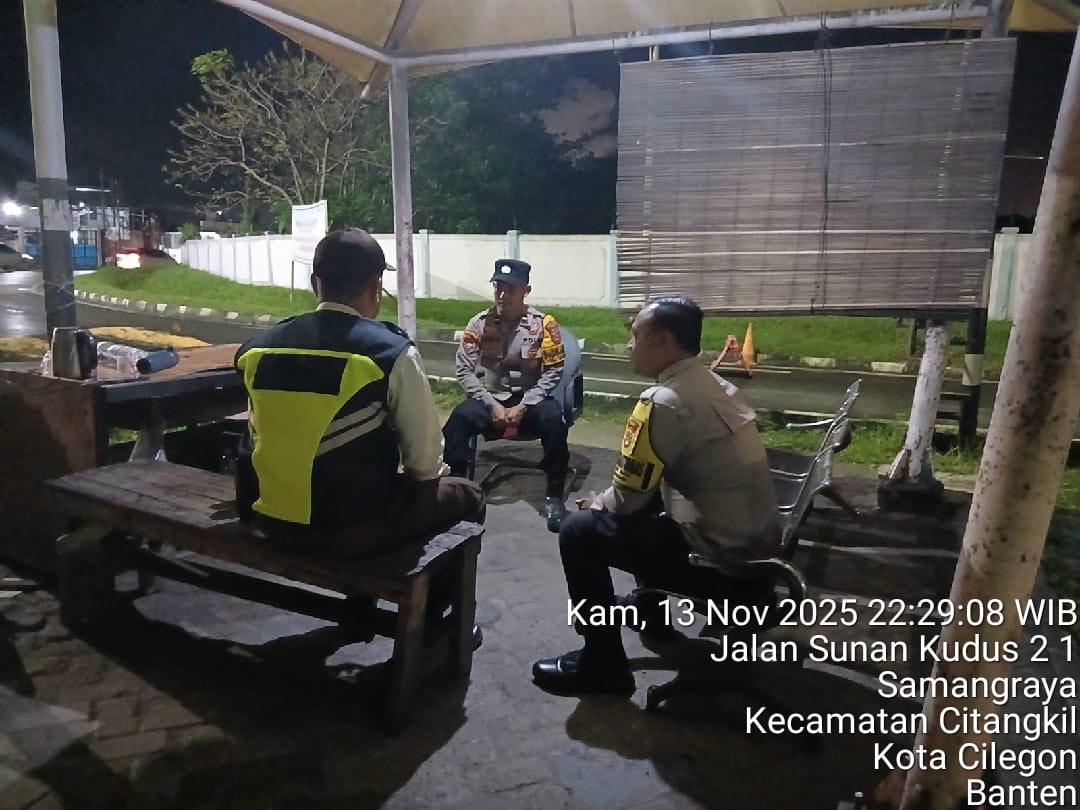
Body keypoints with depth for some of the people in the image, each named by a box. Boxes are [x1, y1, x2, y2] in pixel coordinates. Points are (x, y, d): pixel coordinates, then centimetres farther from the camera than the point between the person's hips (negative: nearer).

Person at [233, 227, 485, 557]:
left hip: (275, 521, 6)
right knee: (466, 495, 19)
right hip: (356, 525, -5)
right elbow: (426, 462, -11)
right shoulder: (392, 353, -15)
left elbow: (263, 439, 10)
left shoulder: (260, 348, 0)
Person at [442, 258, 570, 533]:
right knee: (458, 419, -30)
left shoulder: (543, 324, -5)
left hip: (529, 399, -1)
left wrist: (523, 406, -15)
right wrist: (492, 404, -15)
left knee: (553, 420, -32)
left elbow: (553, 372, -6)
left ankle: (554, 495, -18)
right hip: (489, 398, 1)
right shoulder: (480, 322, -1)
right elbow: (464, 369, -3)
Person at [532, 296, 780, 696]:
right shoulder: (718, 388, 8)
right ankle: (651, 612, 40)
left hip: (719, 560, -9)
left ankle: (603, 664, 5)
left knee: (580, 532, -5)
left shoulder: (663, 403, -19)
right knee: (648, 499, 28)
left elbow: (628, 496, -13)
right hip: (759, 549, 9)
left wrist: (597, 503, 8)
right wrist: (605, 501, 18)